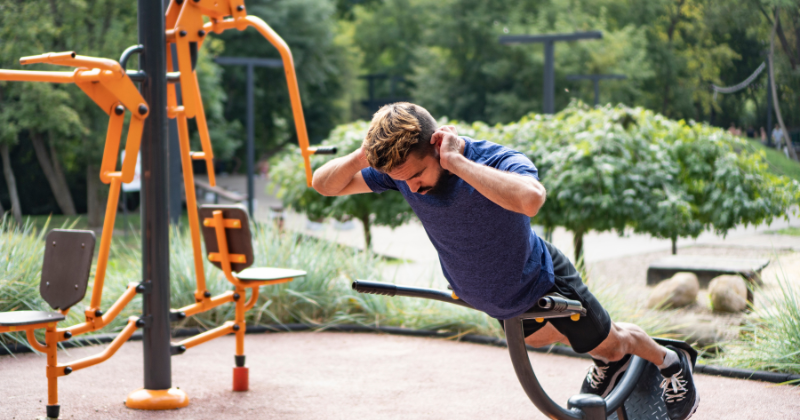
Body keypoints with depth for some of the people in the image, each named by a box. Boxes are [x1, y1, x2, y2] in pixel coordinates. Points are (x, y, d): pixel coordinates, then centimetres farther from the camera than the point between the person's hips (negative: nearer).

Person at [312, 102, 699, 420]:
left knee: (608, 343, 18)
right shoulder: (402, 168, -26)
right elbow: (323, 185, -19)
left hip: (542, 282, -6)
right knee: (537, 337, 33)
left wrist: (456, 162, -60)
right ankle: (609, 363, 62)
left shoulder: (499, 162, -42)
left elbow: (530, 199, -66)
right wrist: (362, 156, -40)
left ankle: (671, 364, 50)